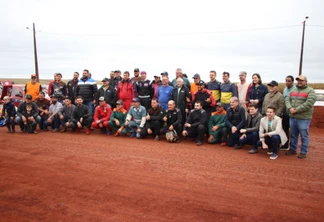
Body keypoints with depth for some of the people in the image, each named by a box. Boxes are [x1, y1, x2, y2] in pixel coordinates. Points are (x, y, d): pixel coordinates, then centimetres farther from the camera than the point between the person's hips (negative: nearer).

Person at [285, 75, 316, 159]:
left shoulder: (310, 91, -5)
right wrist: (290, 108, -13)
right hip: (292, 117, 6)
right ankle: (293, 149, 28)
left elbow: (309, 104, -18)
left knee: (304, 136, 3)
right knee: (293, 135, 16)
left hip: (303, 118, -6)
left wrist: (297, 110, -19)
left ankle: (303, 152, 15)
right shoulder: (293, 91, 15)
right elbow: (287, 100, 6)